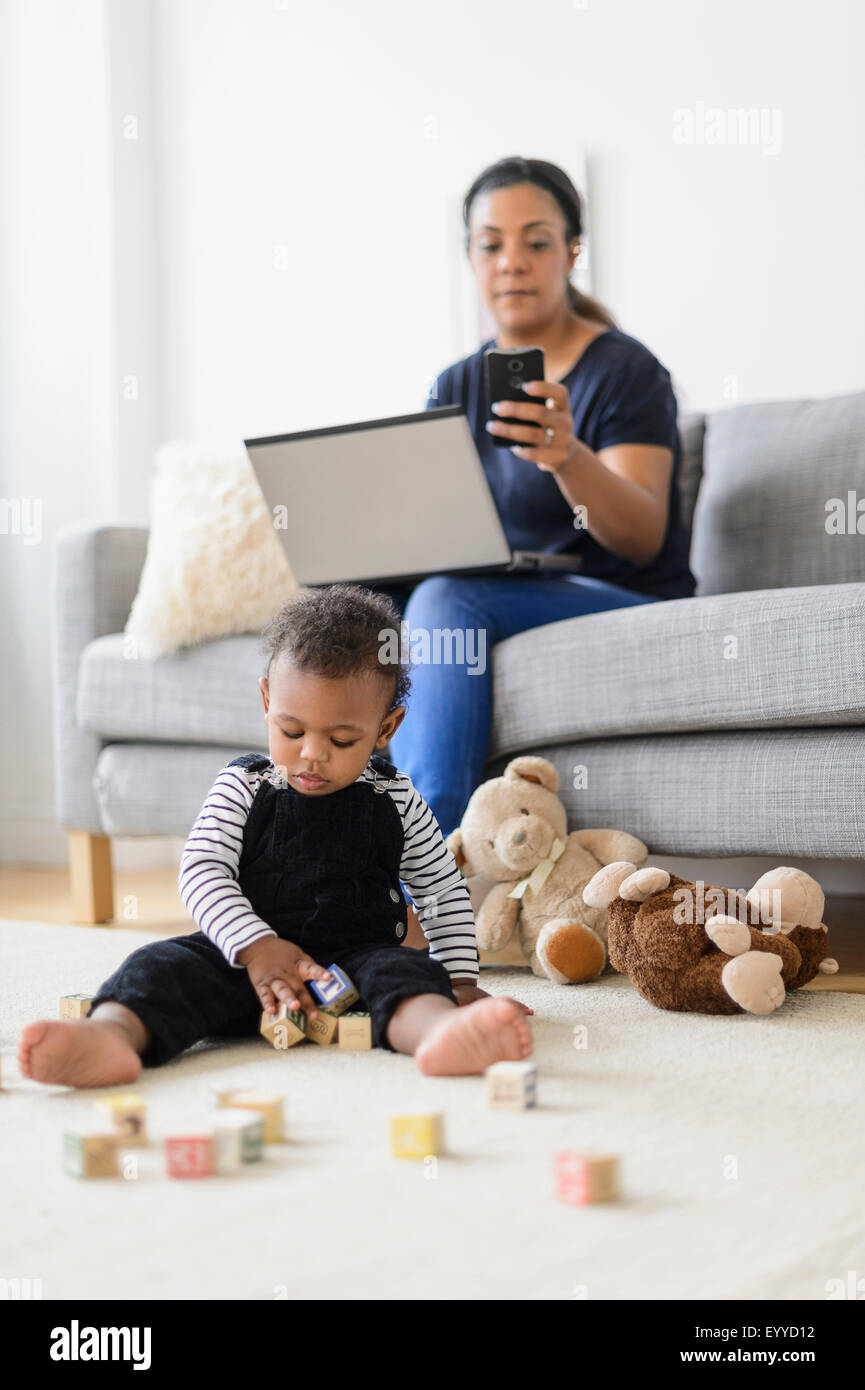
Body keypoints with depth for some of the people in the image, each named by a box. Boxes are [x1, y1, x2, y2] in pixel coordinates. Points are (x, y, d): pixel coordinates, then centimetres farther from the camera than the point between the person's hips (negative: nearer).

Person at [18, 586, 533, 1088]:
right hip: (246, 959, 0)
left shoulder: (394, 799, 7)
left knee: (404, 971, -33)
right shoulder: (243, 786, 4)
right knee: (168, 966, -27)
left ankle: (442, 1033, -67)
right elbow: (202, 872, -4)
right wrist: (255, 947, -20)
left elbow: (445, 888, 18)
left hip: (356, 955, 0)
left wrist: (460, 981, 11)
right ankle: (111, 1036, -59)